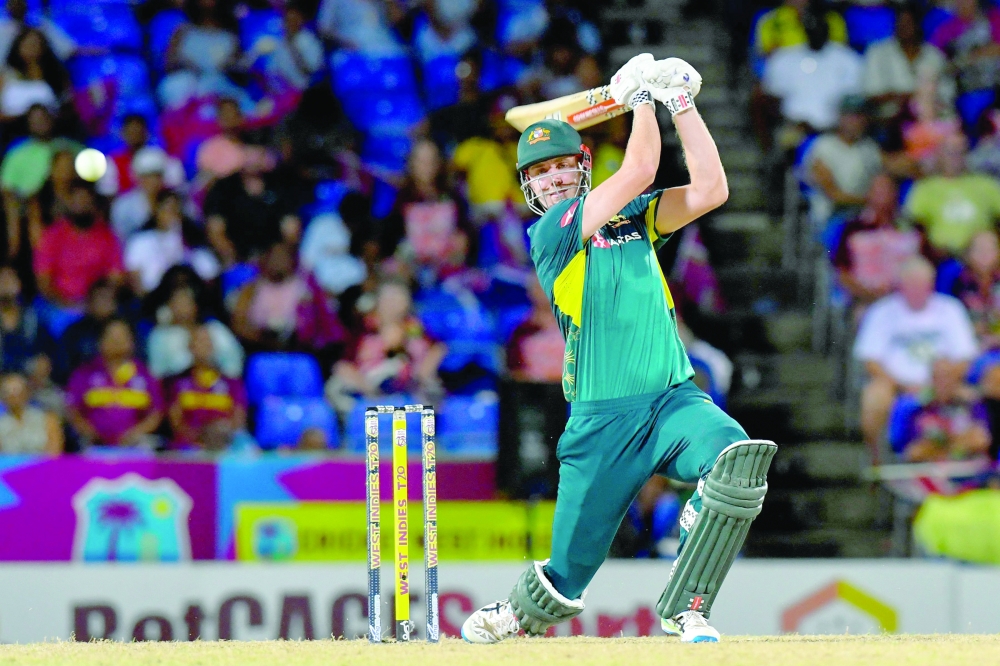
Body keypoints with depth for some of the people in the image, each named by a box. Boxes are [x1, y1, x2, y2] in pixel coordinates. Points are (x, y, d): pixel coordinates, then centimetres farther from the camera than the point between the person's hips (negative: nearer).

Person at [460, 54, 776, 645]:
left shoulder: (634, 218, 16)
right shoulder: (549, 234, -1)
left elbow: (711, 190, 2)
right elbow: (638, 171, -8)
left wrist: (681, 102, 1)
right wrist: (640, 94, 2)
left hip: (676, 401, 3)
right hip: (603, 419, -3)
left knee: (740, 459, -30)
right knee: (569, 571, -2)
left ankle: (685, 608, -17)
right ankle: (517, 615, 36)